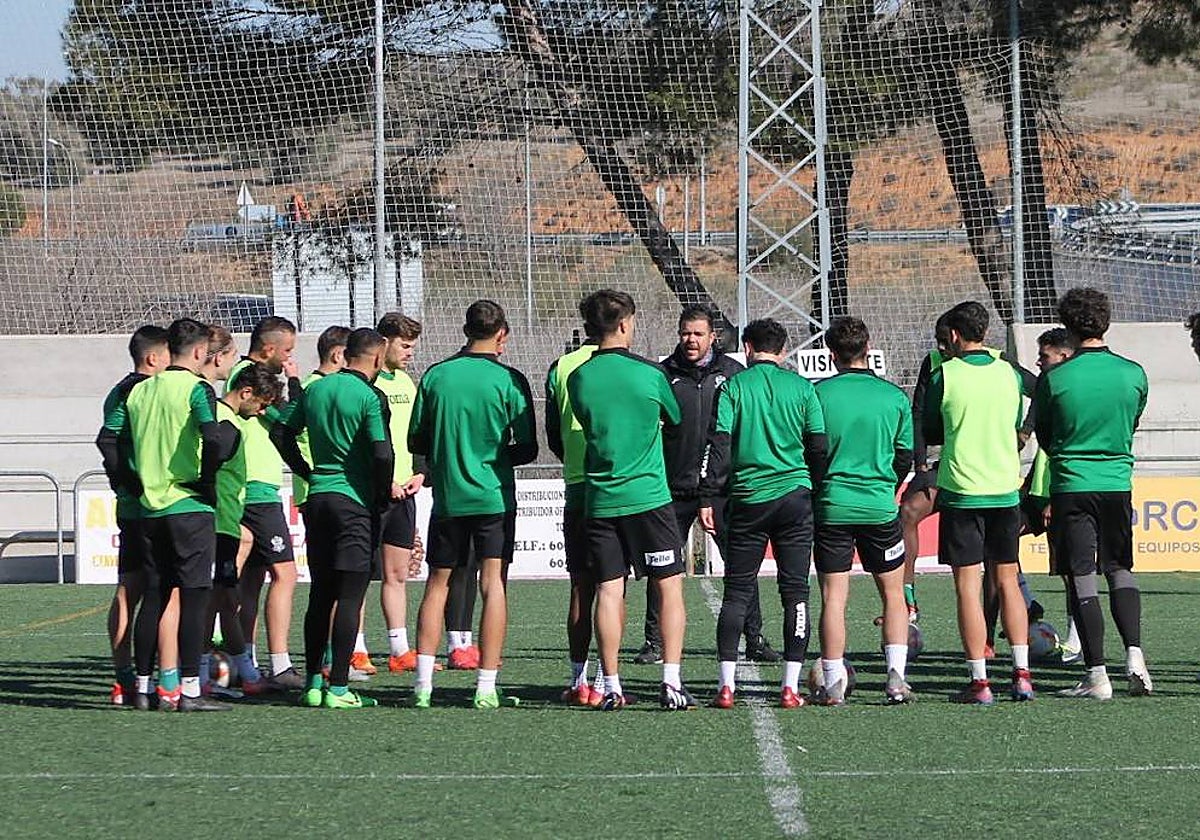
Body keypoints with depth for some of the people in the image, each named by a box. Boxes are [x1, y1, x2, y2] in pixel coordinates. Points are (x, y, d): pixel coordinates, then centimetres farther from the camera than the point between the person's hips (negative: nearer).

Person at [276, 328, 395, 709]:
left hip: (317, 500, 6)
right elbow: (382, 453, -19)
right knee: (350, 595, -4)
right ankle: (338, 688, -6)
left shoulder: (315, 389, 9)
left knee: (320, 594, 12)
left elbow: (282, 434, 14)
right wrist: (384, 494, -3)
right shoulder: (369, 397, -11)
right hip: (355, 501, -6)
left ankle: (312, 683, 14)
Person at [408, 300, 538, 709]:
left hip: (446, 497, 2)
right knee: (494, 585, 0)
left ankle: (423, 684, 5)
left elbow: (416, 442, 6)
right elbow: (527, 449, -4)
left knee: (437, 584, 10)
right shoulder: (510, 381, -7)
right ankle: (486, 687, -5)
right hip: (494, 495, -2)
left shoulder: (435, 376, 0)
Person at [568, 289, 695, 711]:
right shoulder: (649, 373, -6)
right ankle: (671, 682, -5)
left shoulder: (578, 379, 1)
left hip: (599, 498, 3)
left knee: (608, 590, 4)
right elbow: (675, 419, 11)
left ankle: (611, 687, 2)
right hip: (647, 495, -3)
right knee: (669, 586, 3)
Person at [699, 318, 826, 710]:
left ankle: (727, 685, -1)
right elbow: (819, 447, 5)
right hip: (795, 496, 1)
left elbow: (718, 446, -5)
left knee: (736, 592, 6)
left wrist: (707, 499, -2)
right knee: (795, 590, 4)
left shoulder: (734, 387, 0)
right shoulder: (802, 388, 4)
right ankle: (790, 685, -1)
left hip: (748, 500, -1)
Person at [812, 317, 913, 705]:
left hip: (832, 508, -1)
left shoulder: (819, 394, -6)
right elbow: (906, 455, 7)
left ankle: (833, 683, 2)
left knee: (833, 597, 4)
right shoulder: (894, 396, -1)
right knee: (893, 593, 12)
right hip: (880, 508, 1)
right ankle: (896, 677, 3)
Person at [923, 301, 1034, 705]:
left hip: (961, 491, -4)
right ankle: (1022, 674, 7)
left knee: (968, 585, -1)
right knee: (1007, 580, 12)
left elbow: (930, 433, 3)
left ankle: (980, 682, -4)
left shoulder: (944, 376, -8)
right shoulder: (1009, 373, 3)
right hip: (1006, 489, 4)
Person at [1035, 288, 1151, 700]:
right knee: (1120, 569, 16)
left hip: (1071, 486, -3)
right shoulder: (1133, 374, -2)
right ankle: (1134, 655, 0)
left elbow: (1043, 437, 4)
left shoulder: (1054, 379, -10)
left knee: (1082, 579, 1)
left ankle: (1097, 676, 0)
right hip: (1118, 482, 3)